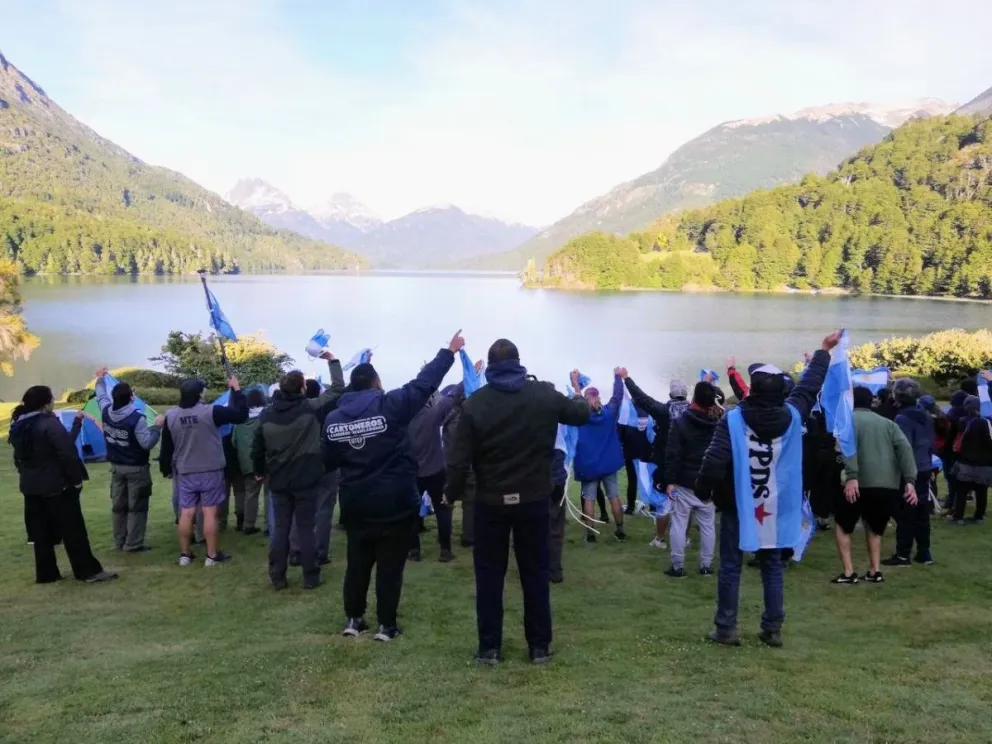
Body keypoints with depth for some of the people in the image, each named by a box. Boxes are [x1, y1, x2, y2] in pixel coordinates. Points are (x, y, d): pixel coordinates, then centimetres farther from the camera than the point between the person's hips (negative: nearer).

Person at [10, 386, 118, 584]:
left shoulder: (18, 425, 7)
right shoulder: (49, 424, -18)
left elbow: (18, 456, 14)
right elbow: (66, 453, -20)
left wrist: (26, 475, 21)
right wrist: (76, 479, -12)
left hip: (30, 485, 8)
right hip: (56, 485, -8)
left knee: (40, 531, 12)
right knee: (73, 530, -2)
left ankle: (45, 573, 15)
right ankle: (89, 571, 2)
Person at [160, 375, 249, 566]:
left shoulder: (171, 416, 0)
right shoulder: (210, 412, -15)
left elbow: (166, 447, 8)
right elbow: (240, 415, -10)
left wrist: (166, 469, 22)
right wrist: (236, 390, 0)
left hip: (185, 473, 4)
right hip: (211, 471, -4)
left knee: (186, 513, 9)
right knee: (210, 512, 1)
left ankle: (185, 554, 18)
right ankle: (212, 555, 5)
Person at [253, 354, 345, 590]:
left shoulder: (266, 414, 0)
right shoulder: (311, 408, -13)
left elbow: (257, 448, 8)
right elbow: (338, 389, -6)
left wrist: (259, 471, 25)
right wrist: (333, 362, 5)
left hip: (279, 481, 3)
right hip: (306, 480, -3)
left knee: (280, 529, 10)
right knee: (306, 529, 4)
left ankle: (277, 577, 14)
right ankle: (311, 577, 10)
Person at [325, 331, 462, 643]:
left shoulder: (333, 418, -1)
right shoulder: (390, 405, -14)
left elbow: (329, 462, 6)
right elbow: (424, 383, -11)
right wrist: (450, 351, -2)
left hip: (355, 503, 4)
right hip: (395, 503, -4)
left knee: (357, 562, 17)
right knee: (390, 565, 6)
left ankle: (354, 619, 24)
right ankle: (386, 625, 12)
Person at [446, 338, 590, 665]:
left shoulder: (475, 403, -9)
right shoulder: (545, 395, -4)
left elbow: (459, 459, -11)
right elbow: (581, 414, 14)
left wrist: (453, 494, 4)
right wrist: (580, 399, 36)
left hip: (491, 502, -1)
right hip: (534, 499, 1)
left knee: (489, 575, 9)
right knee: (535, 573, 11)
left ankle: (489, 648, 14)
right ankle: (539, 646, 17)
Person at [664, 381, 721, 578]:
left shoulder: (680, 422, -11)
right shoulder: (717, 424, 3)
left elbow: (673, 454, -12)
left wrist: (670, 481, -9)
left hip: (684, 483, -4)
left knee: (679, 524, 1)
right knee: (708, 525, 10)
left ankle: (678, 566, 3)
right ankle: (706, 565, 15)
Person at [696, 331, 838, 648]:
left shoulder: (733, 419, -17)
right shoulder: (792, 415, -5)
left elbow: (714, 463, -21)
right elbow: (810, 385, 11)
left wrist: (703, 493, -3)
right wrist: (824, 351, 26)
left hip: (737, 506, -3)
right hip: (776, 506, 3)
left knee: (730, 567, 6)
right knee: (772, 567, 13)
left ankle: (726, 629, 9)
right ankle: (772, 629, 15)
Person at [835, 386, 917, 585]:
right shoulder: (887, 422, 19)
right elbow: (905, 447, 3)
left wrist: (851, 476, -25)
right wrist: (910, 481, -6)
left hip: (862, 483, -5)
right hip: (889, 485, 5)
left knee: (842, 525, 14)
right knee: (874, 527, 26)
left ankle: (848, 573, 6)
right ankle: (875, 571, 19)